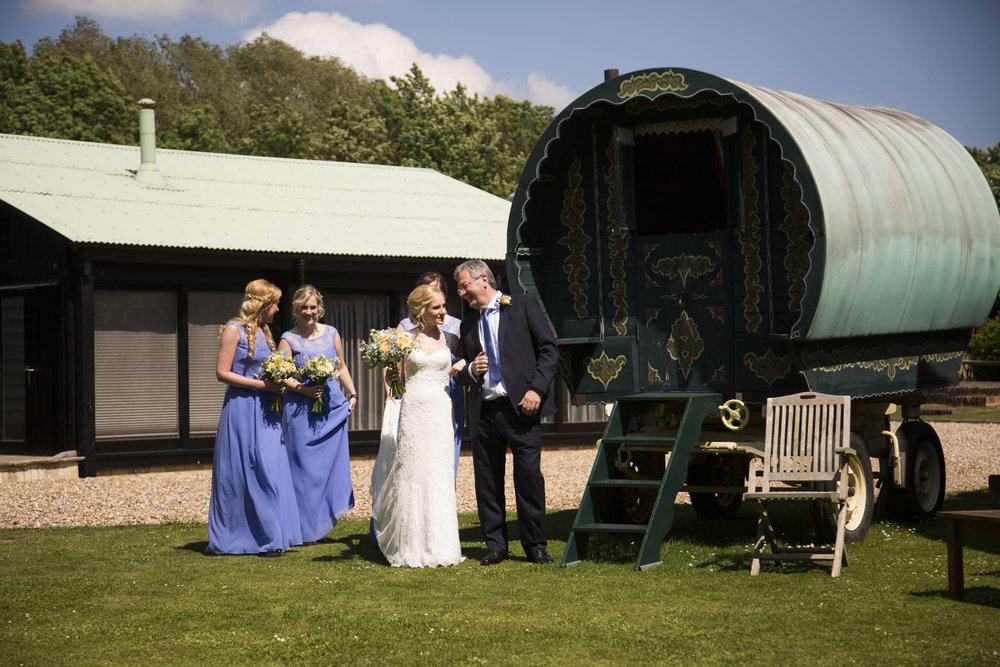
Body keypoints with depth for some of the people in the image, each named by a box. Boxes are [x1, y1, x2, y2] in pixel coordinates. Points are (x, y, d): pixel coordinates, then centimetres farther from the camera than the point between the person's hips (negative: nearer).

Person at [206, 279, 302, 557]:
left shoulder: (263, 332, 16)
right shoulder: (234, 329, -7)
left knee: (269, 470, 3)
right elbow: (222, 372, -12)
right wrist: (261, 384, -16)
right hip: (242, 408, -7)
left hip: (265, 409, 7)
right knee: (240, 473, -3)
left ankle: (270, 537, 6)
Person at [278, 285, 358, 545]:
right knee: (305, 466, -2)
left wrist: (352, 394, 8)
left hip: (333, 407, 4)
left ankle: (324, 518, 17)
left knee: (333, 461, 4)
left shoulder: (331, 334, 10)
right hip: (301, 410, -4)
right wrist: (302, 389, -20)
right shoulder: (288, 339, -1)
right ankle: (307, 528, 5)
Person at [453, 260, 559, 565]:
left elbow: (549, 349, -2)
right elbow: (461, 373, 25)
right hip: (483, 412, 5)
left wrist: (537, 389, -12)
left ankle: (535, 545, 4)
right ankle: (495, 545, 15)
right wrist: (471, 370, 1)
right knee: (487, 482, 5)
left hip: (521, 406, -5)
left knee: (529, 476, -6)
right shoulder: (468, 325, 18)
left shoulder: (523, 305, 4)